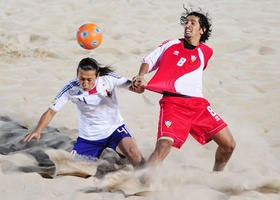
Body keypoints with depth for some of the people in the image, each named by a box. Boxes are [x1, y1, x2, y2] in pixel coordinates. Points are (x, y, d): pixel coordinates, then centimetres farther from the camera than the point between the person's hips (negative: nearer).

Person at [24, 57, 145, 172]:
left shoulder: (109, 79, -17)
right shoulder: (71, 89, -17)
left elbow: (138, 89, -16)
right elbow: (51, 112, -12)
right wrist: (37, 131, -28)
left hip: (114, 129, -1)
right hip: (88, 138, 2)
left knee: (134, 154, -28)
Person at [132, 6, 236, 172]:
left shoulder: (205, 52, 14)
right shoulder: (171, 45, 13)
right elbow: (149, 61, 13)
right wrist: (141, 76, -7)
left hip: (198, 103, 3)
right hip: (172, 102, -3)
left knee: (228, 144, 1)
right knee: (164, 144, -26)